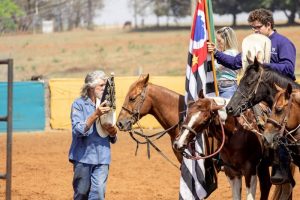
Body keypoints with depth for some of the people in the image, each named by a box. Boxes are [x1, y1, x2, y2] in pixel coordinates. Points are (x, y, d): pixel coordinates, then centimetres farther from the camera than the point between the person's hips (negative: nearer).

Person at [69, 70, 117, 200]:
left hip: (102, 159, 3)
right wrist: (95, 115, -27)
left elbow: (113, 139, 16)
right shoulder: (79, 104, -4)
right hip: (83, 156, -3)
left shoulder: (105, 105, 10)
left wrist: (113, 133, -8)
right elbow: (78, 130, -17)